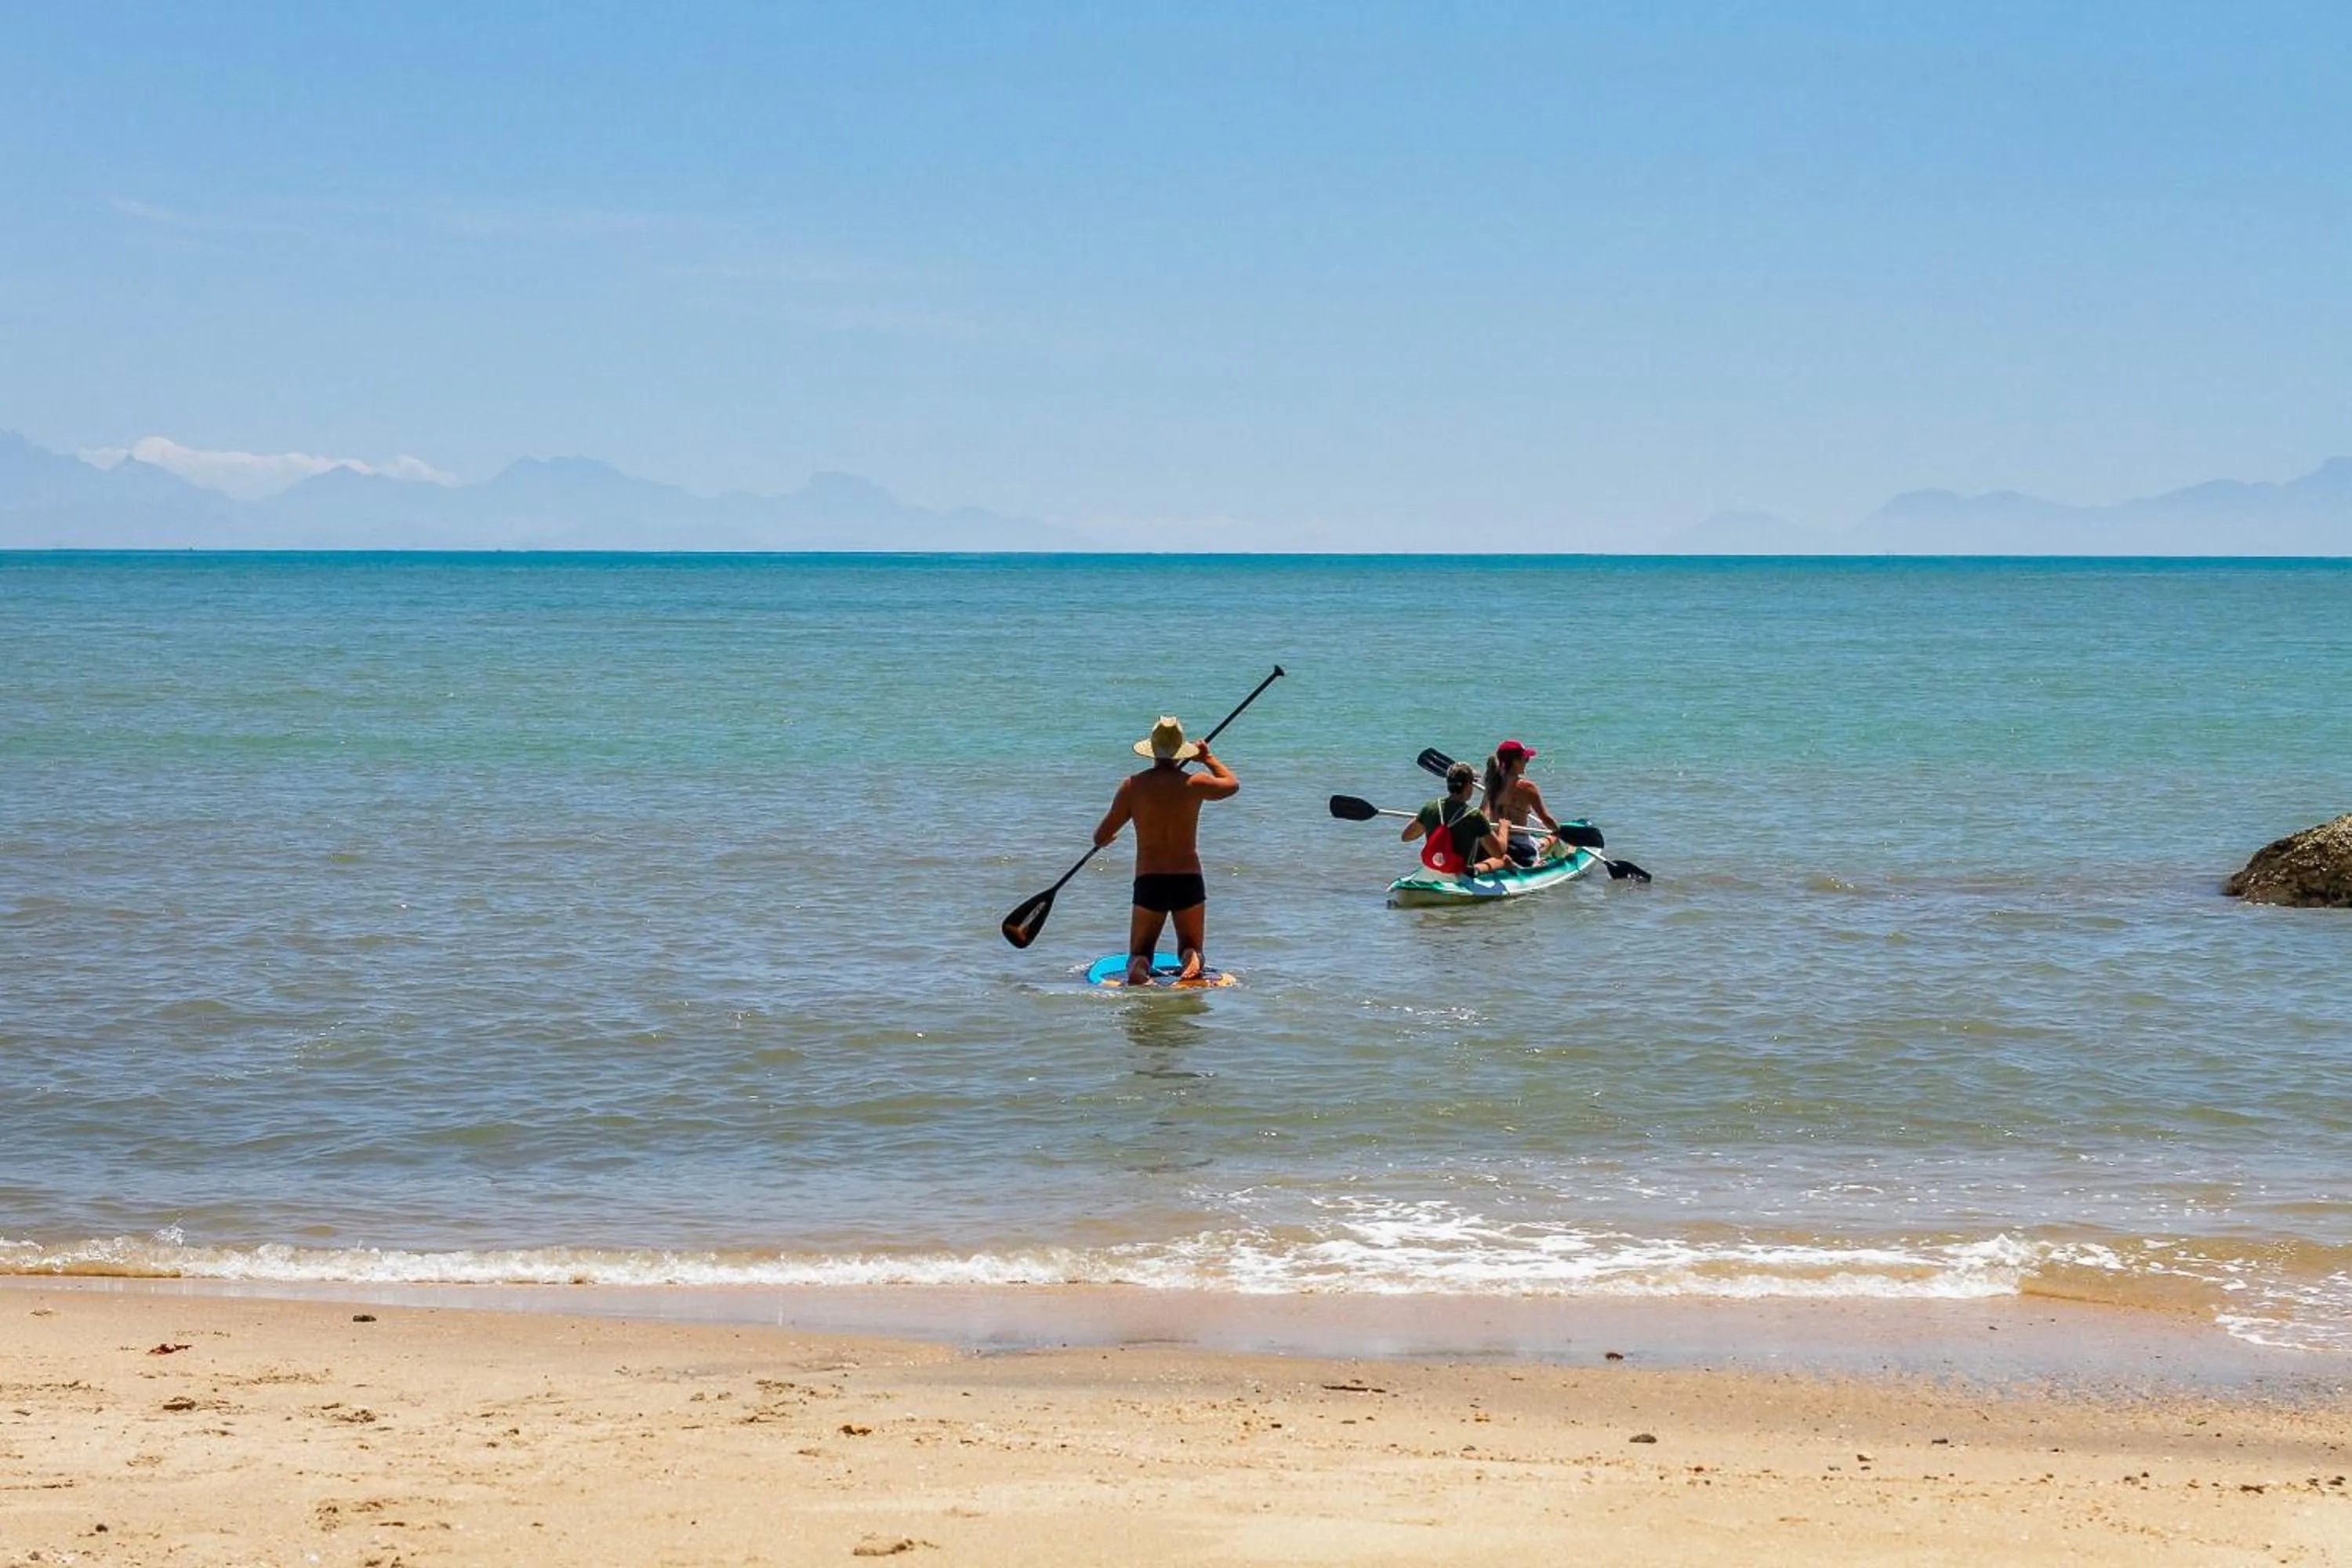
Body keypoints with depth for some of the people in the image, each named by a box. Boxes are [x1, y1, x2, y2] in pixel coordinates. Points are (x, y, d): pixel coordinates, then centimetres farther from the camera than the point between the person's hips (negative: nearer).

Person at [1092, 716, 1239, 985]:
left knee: (1139, 953, 15)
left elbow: (1101, 837, 2)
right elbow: (1233, 784, 19)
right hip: (1189, 882, 0)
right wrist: (1208, 758, 34)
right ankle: (1191, 958, -18)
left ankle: (1139, 967, -22)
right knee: (1191, 948, 19)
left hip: (1148, 883, 0)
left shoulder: (1132, 786, -5)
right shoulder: (1195, 784, -4)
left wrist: (1105, 839, 26)